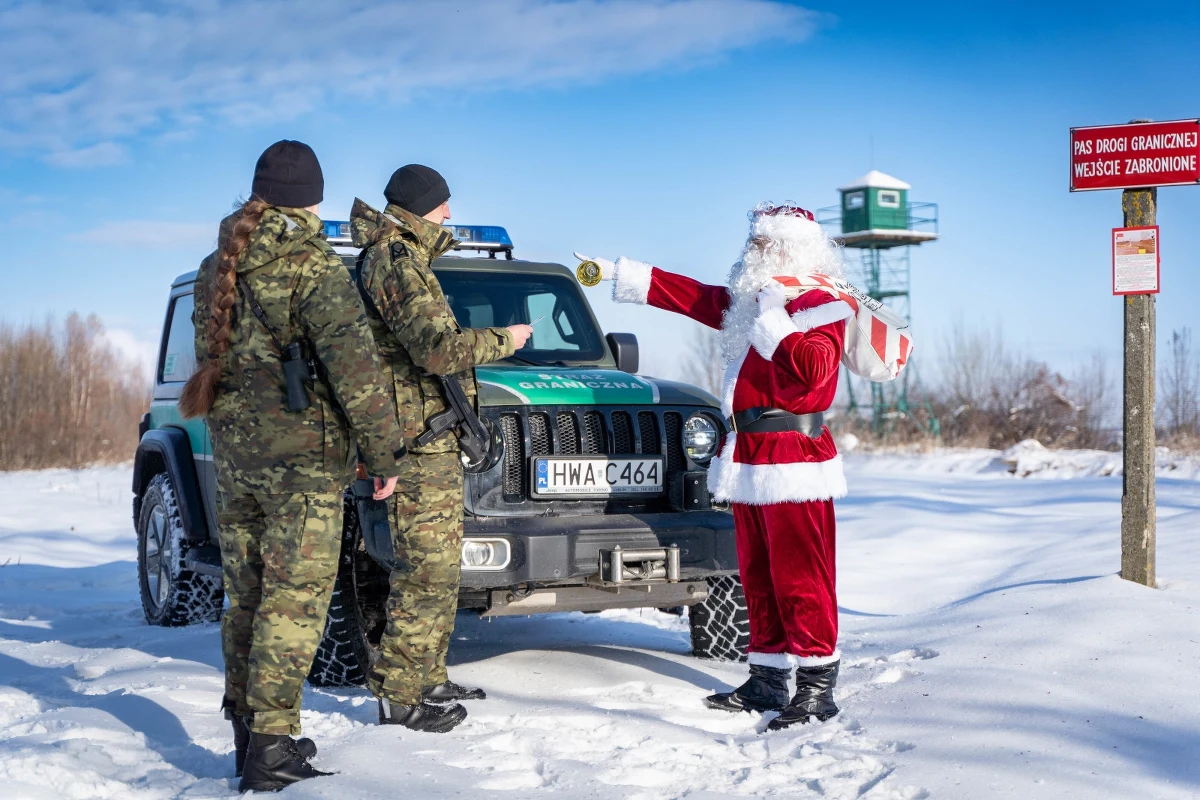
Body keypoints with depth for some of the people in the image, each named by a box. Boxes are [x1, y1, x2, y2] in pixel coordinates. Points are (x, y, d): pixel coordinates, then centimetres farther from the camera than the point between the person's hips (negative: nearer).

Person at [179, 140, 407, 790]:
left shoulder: (216, 267, 9)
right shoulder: (314, 266, -13)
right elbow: (353, 366, -18)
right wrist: (383, 451, -12)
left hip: (232, 450, 7)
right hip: (303, 452, -7)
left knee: (246, 594, 15)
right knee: (294, 598, -4)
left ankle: (247, 735, 22)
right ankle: (271, 748, -5)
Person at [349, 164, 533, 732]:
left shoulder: (391, 257, 19)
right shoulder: (396, 264, -14)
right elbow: (437, 349, -25)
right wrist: (502, 341, -12)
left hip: (430, 436, 11)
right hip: (420, 436, -11)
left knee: (436, 565, 17)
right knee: (427, 569, -9)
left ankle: (428, 680, 25)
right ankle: (399, 696, -4)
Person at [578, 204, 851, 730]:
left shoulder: (820, 306, -8)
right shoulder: (748, 301, 18)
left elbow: (811, 371, -24)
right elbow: (690, 296, 25)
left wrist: (773, 320, -17)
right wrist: (618, 273, 25)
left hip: (794, 462, -9)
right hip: (747, 459, 9)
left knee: (800, 578, -8)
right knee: (757, 576, 11)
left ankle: (817, 688, -5)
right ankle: (767, 680, 17)